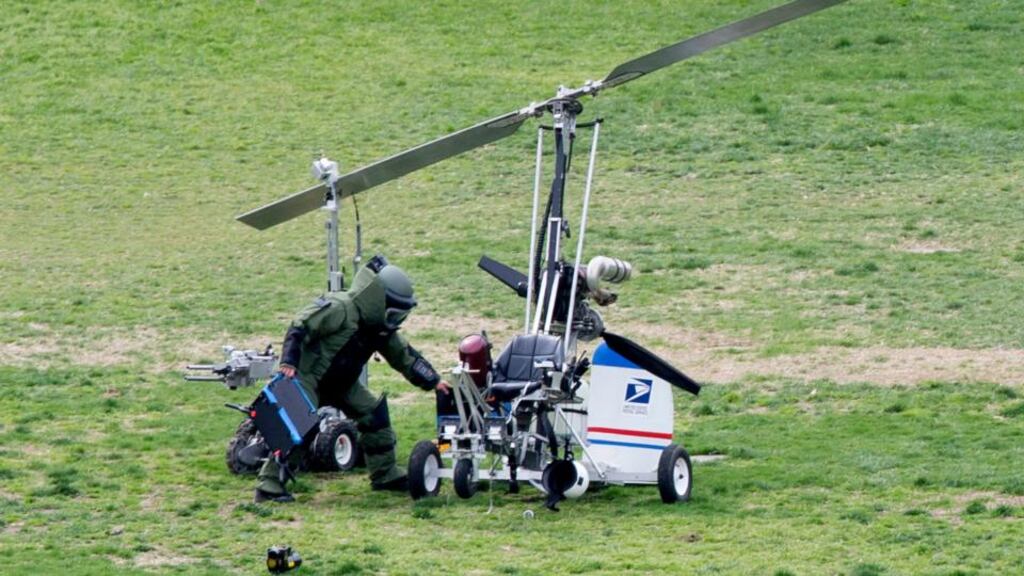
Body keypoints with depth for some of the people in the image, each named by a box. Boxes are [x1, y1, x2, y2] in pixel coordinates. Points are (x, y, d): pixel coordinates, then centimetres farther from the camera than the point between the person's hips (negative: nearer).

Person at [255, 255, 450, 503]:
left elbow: (404, 355, 13)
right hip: (309, 378, -9)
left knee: (374, 413, 7)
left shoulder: (380, 328, 4)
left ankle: (385, 475, 19)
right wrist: (289, 363, -34)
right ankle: (269, 485, -23)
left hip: (342, 382, 9)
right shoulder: (339, 310, -24)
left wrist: (433, 381, 9)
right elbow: (299, 329, -26)